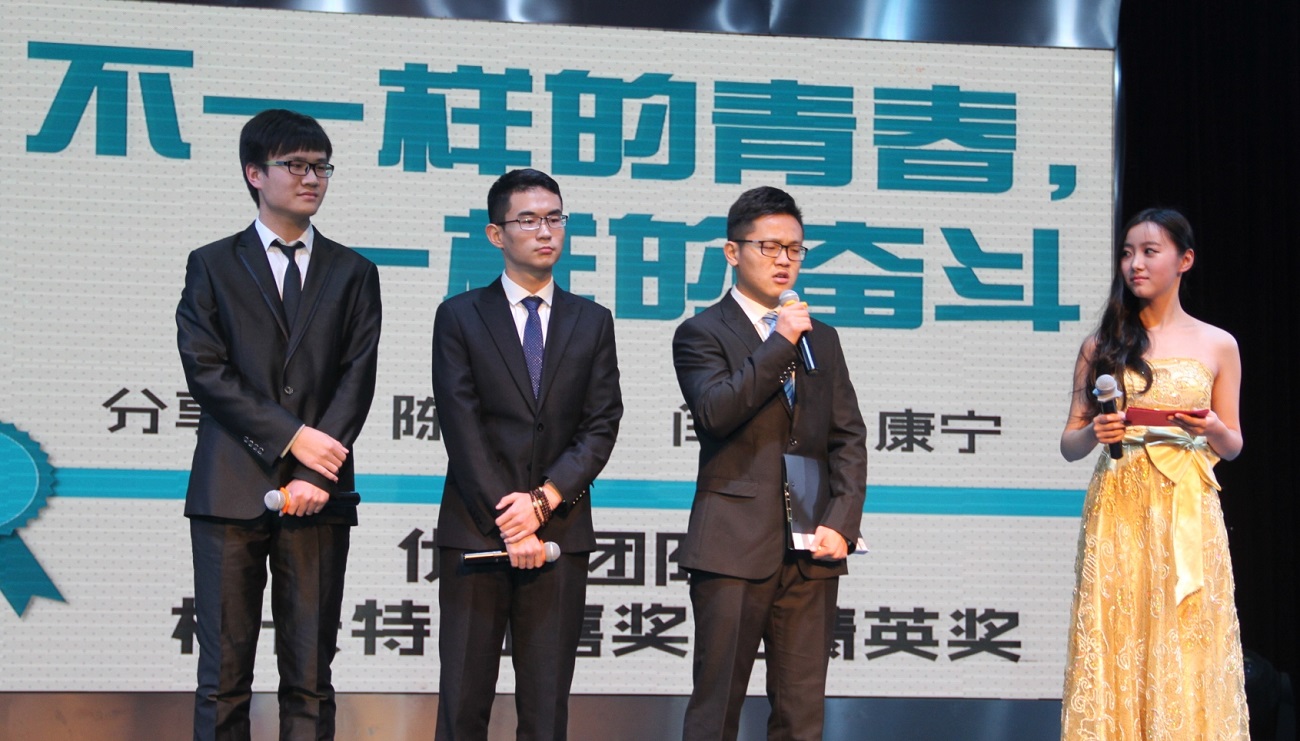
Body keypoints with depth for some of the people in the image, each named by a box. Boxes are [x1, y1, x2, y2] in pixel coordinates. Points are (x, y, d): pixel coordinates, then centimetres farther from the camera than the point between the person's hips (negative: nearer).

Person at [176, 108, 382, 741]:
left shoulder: (353, 273, 14)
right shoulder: (212, 266, 10)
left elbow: (357, 379, 4)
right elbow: (206, 370, -2)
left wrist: (314, 476, -10)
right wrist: (292, 439, -10)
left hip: (318, 498, 1)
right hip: (232, 492, -1)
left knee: (310, 677, 1)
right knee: (224, 676, -1)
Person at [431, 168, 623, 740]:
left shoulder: (593, 322, 12)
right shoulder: (460, 317, 4)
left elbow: (601, 428, 4)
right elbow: (462, 429, -4)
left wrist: (543, 499, -11)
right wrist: (507, 523, -11)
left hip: (561, 531, 2)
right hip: (474, 532, -2)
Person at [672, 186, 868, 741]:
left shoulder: (821, 339, 18)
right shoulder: (701, 334, 2)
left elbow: (849, 437, 13)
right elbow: (716, 412, -16)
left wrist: (841, 522, -1)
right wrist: (781, 342, -12)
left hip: (813, 550, 5)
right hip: (734, 549, -5)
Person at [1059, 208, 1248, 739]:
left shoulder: (1217, 345, 8)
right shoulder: (1102, 345, 8)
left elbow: (1232, 447, 13)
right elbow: (1069, 445, 9)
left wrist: (1212, 429, -9)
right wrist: (1094, 433, -12)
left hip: (1188, 515, 0)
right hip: (1118, 514, 0)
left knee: (1186, 652, -3)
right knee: (1115, 648, -3)